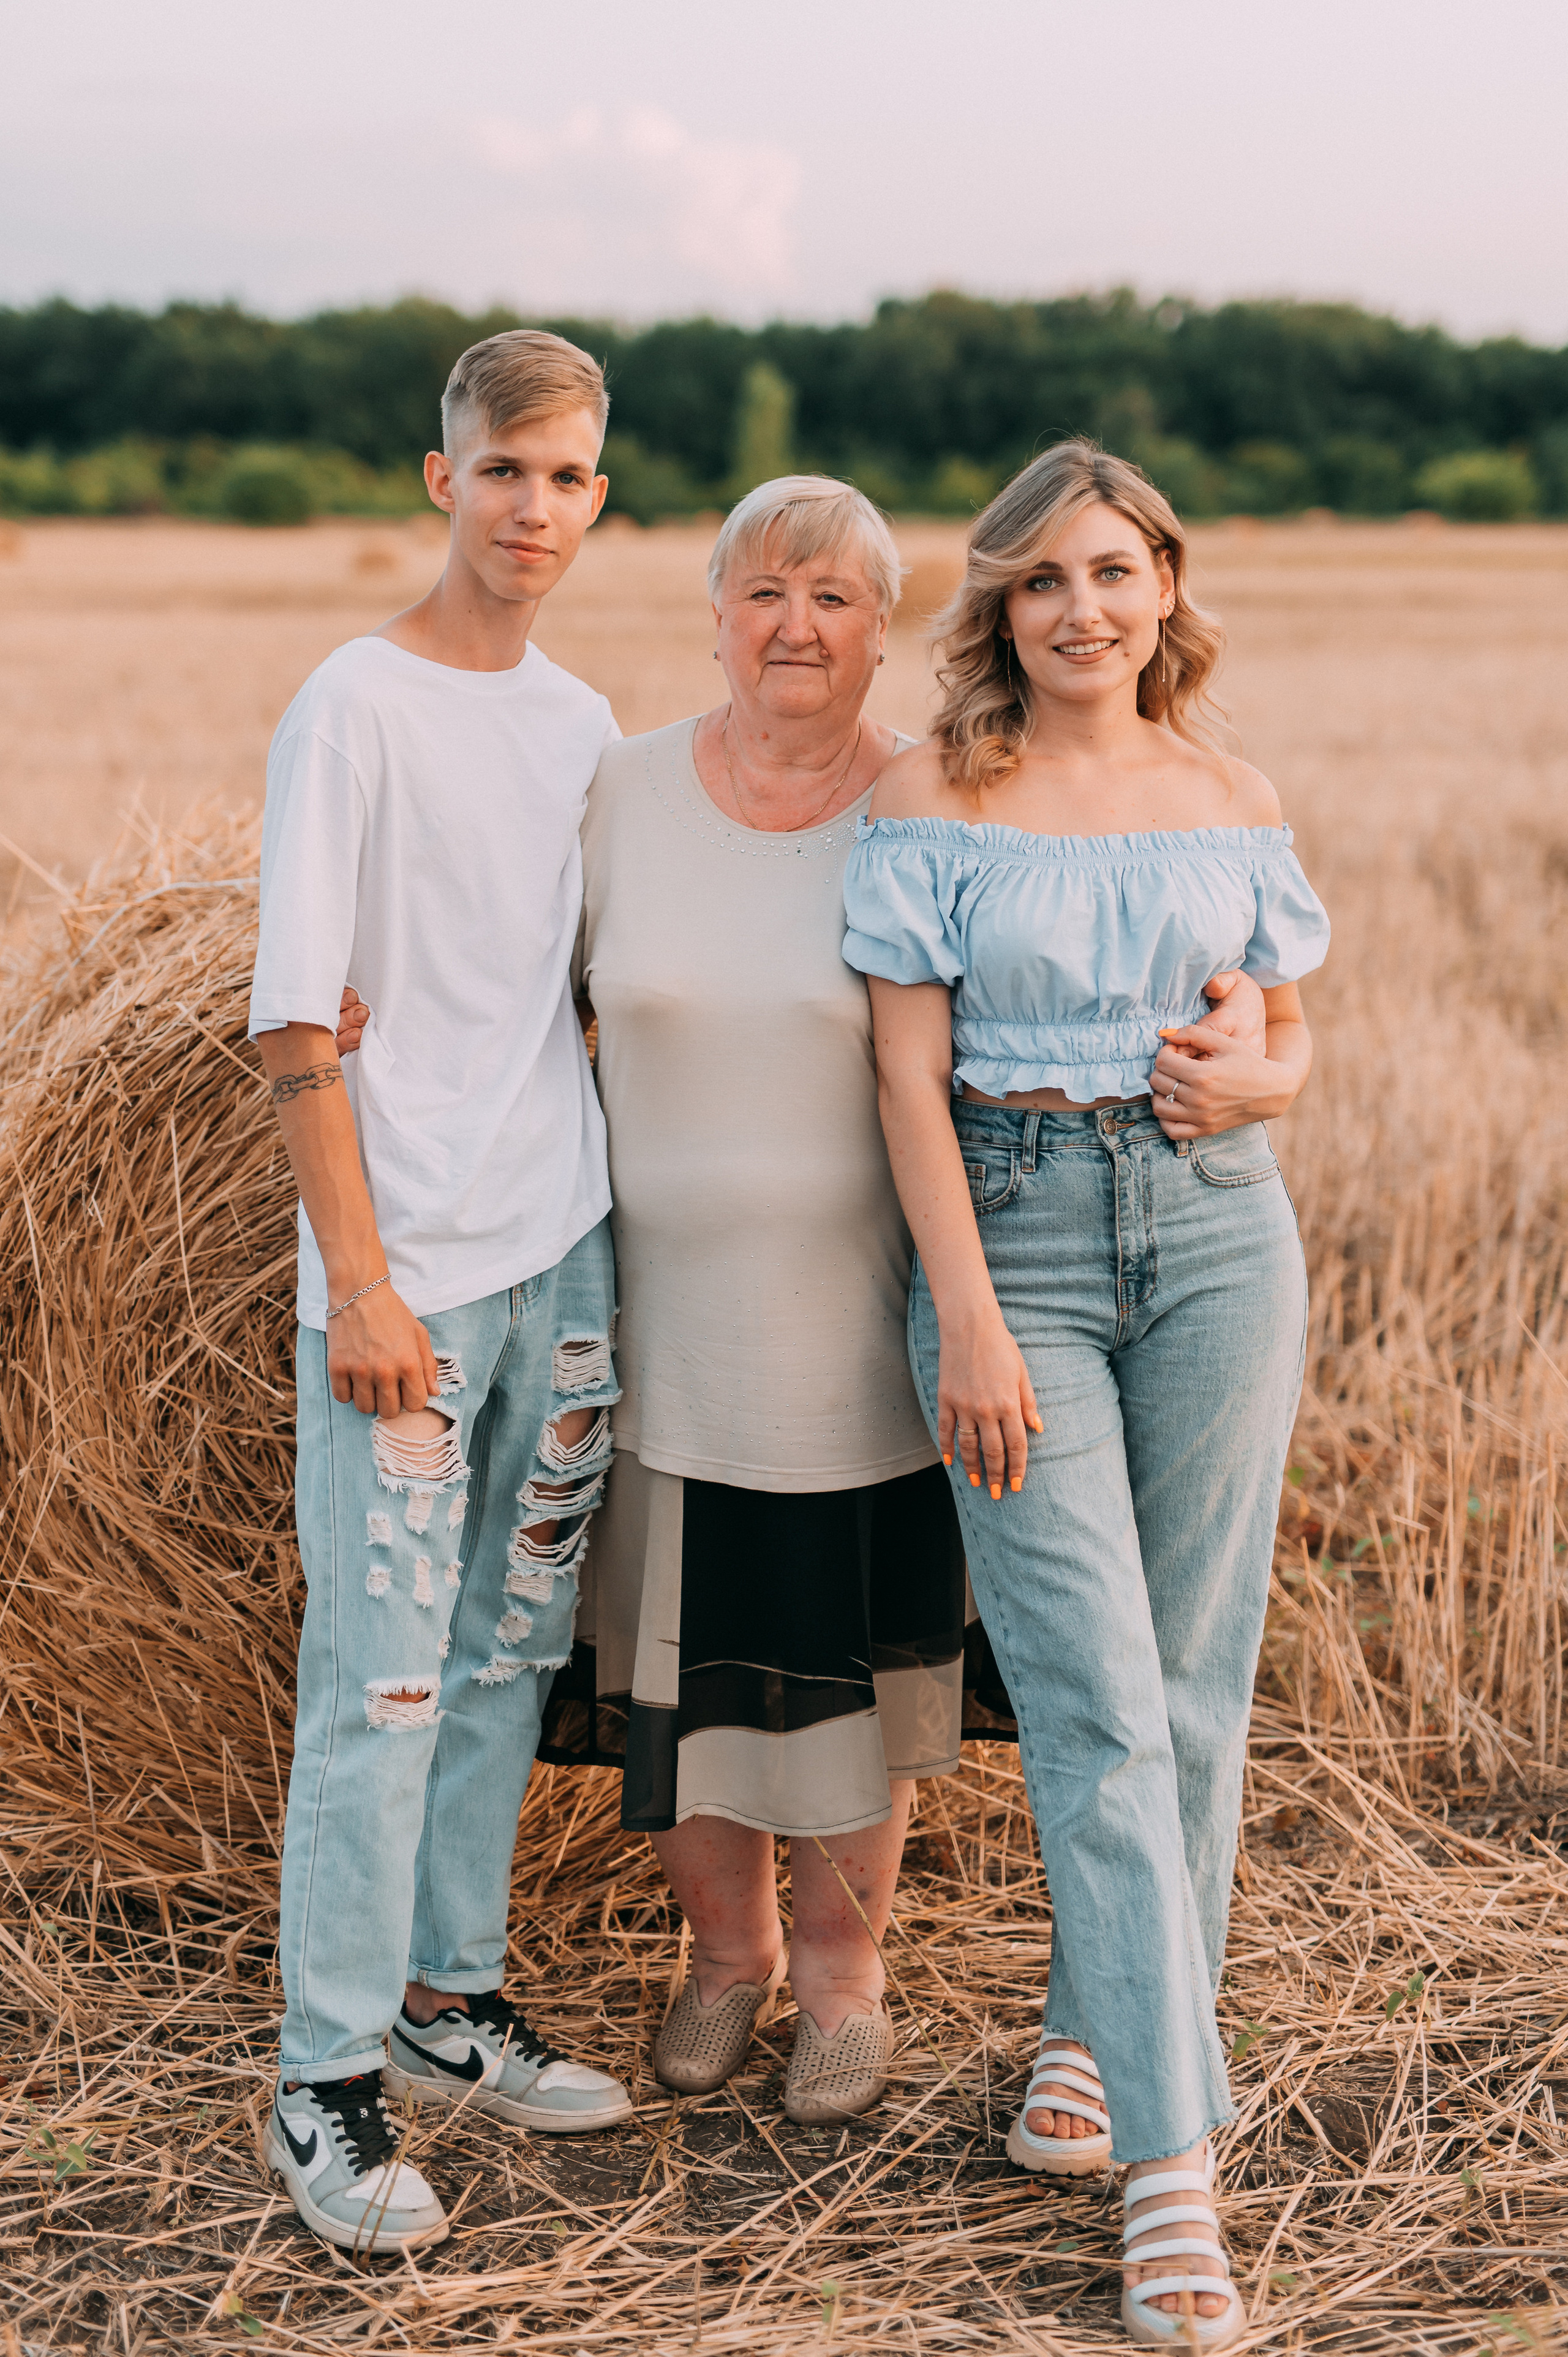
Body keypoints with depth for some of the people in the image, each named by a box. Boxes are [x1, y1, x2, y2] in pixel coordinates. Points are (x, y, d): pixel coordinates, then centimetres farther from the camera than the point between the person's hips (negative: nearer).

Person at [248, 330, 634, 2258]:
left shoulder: (580, 722, 11)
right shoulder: (354, 708, -8)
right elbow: (296, 1025, -11)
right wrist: (359, 1282, -15)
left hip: (569, 1252, 6)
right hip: (409, 1272, -6)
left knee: (509, 1650, 13)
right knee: (382, 1676, -4)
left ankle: (449, 2001, 27)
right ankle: (325, 2083, 6)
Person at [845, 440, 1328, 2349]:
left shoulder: (1233, 805, 7)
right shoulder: (929, 798, -2)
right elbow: (908, 1070, -6)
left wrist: (1252, 1083, -8)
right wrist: (969, 1323, -13)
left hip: (1213, 1229, 3)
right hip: (1009, 1240, -3)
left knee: (1190, 1678, 6)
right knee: (1093, 1699, -7)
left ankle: (1093, 2031, 27)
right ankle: (1172, 2158, -5)